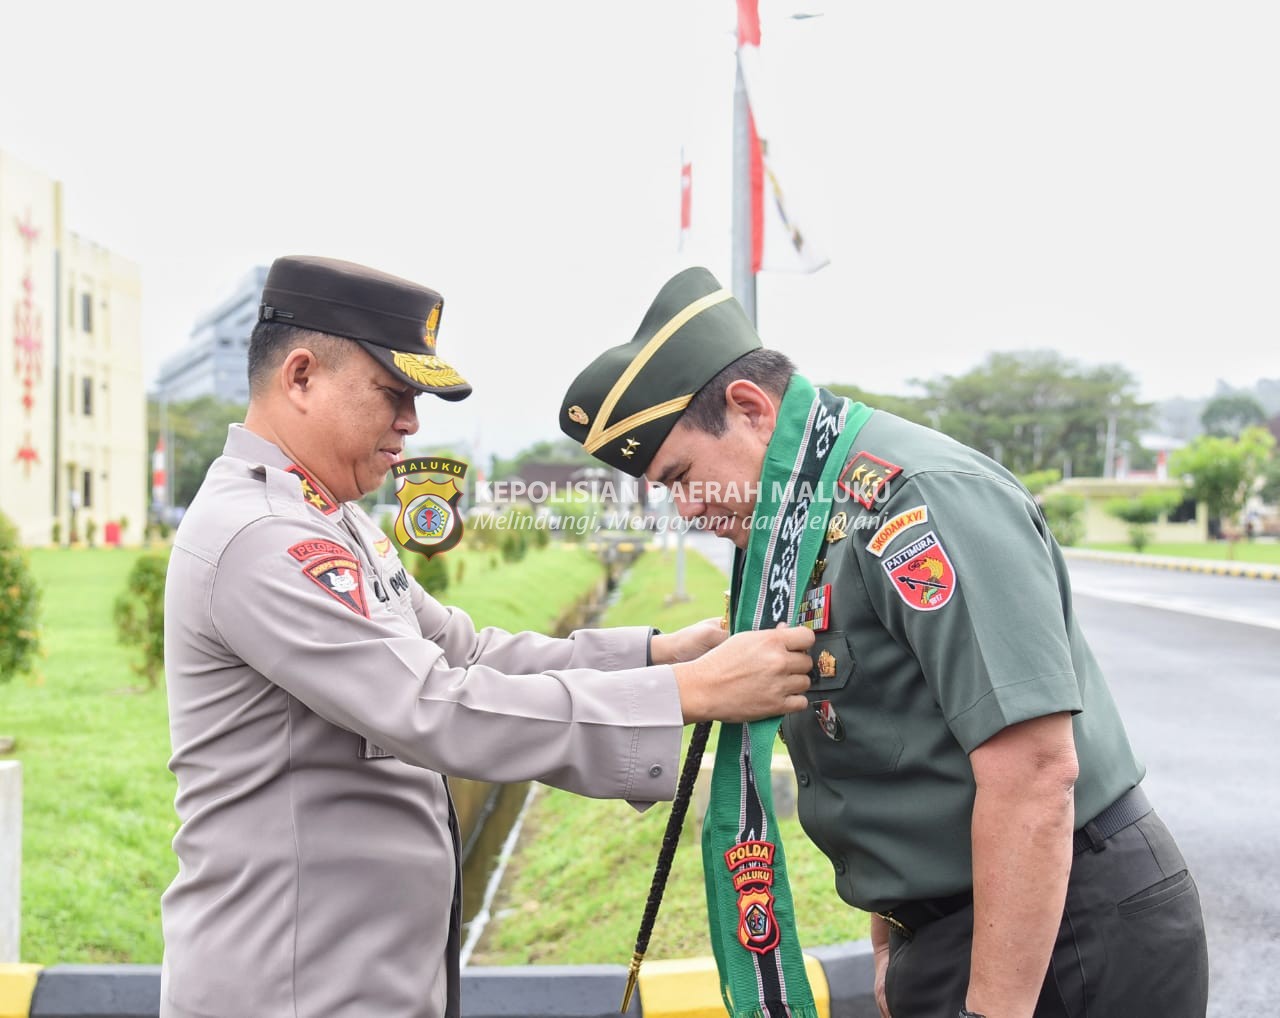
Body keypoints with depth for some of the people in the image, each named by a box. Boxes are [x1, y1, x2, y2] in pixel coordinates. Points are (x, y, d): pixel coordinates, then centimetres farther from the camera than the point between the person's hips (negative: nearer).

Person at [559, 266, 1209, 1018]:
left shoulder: (921, 494, -20)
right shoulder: (810, 521, 9)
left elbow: (1033, 771, -26)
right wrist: (892, 953, 19)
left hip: (1062, 938, -8)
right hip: (942, 930, 9)